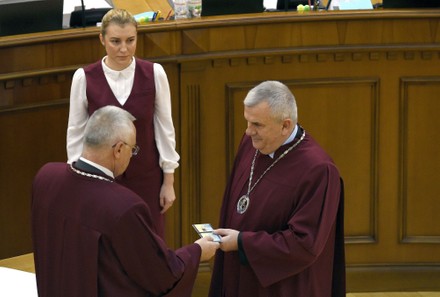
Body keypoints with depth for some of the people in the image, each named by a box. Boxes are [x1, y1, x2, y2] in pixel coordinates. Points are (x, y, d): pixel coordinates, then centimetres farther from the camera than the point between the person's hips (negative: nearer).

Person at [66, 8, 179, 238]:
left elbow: (164, 127, -1)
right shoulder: (84, 78, -9)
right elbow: (76, 133, 0)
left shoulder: (154, 74, -8)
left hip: (146, 177, 0)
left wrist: (169, 181, 1)